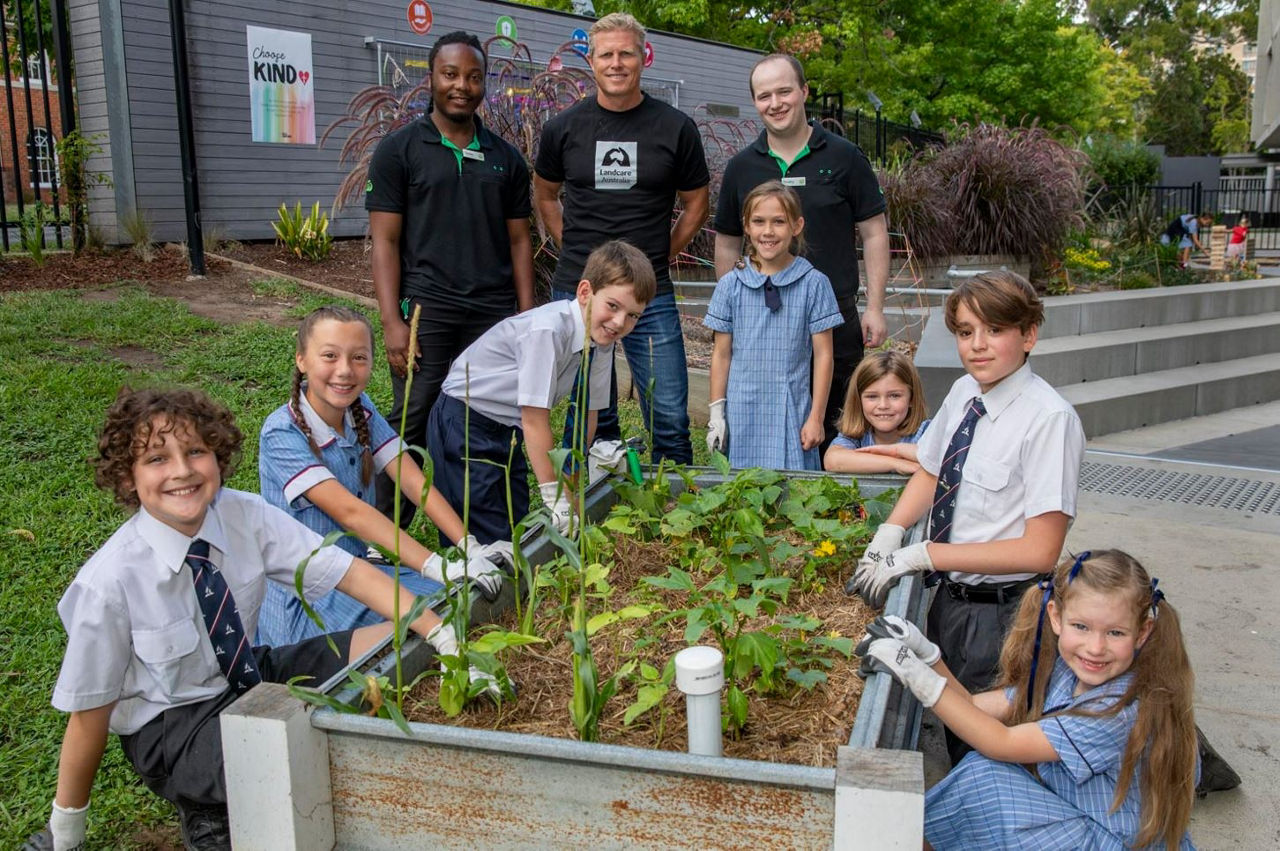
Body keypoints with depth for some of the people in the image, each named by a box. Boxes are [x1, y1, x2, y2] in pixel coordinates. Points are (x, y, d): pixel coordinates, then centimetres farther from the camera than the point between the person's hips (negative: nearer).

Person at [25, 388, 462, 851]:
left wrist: (441, 635, -27)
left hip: (253, 677, 6)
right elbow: (90, 712, -13)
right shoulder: (109, 581, -23)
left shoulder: (245, 515, -15)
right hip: (167, 724, -5)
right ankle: (212, 810, 1)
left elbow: (347, 571, -17)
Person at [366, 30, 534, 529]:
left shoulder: (505, 159, 13)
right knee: (411, 426, -3)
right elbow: (384, 241, -1)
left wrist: (527, 316, 5)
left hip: (496, 315, 3)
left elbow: (518, 240, 14)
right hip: (425, 313, -3)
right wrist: (391, 321, -10)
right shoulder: (398, 151, 4)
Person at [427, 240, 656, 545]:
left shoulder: (602, 340, -6)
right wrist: (556, 498, -22)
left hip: (506, 430, 8)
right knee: (491, 540, -8)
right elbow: (535, 420, -27)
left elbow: (586, 415, 2)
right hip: (464, 424, -8)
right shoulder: (546, 330, -29)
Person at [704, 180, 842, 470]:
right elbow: (721, 354, 6)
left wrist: (816, 417, -3)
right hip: (742, 412, 2)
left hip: (792, 413, -1)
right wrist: (716, 413, 4)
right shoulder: (731, 285, 2)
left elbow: (823, 354, -1)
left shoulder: (813, 283, -3)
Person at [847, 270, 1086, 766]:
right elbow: (929, 472, 16)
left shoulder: (1049, 419, -23)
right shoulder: (963, 393, -1)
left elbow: (1039, 551, -24)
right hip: (951, 596, 7)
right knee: (954, 734, 24)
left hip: (1002, 614, -7)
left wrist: (924, 555, -22)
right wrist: (891, 531, -3)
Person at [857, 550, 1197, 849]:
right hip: (1078, 819, 7)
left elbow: (1001, 744, -23)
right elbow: (974, 708, -3)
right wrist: (926, 653, -18)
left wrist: (916, 676, -24)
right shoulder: (1062, 672, -4)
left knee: (984, 775, -19)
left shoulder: (1125, 710, -27)